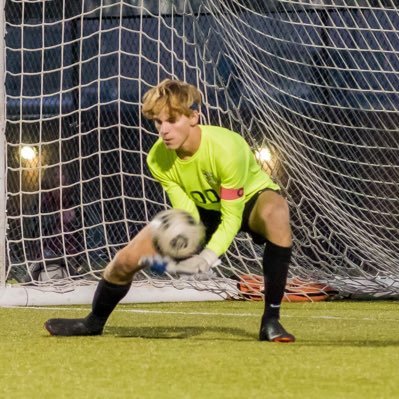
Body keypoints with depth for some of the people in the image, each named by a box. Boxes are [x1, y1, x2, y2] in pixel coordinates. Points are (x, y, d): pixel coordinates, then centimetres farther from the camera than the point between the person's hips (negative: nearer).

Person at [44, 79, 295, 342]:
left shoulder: (226, 148, -37)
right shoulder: (159, 158, -21)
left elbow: (231, 217, -30)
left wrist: (209, 256, -44)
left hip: (250, 199, -5)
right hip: (204, 207, 5)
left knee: (276, 214, -43)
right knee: (127, 259, -4)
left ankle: (271, 320, -32)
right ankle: (94, 322, 27)